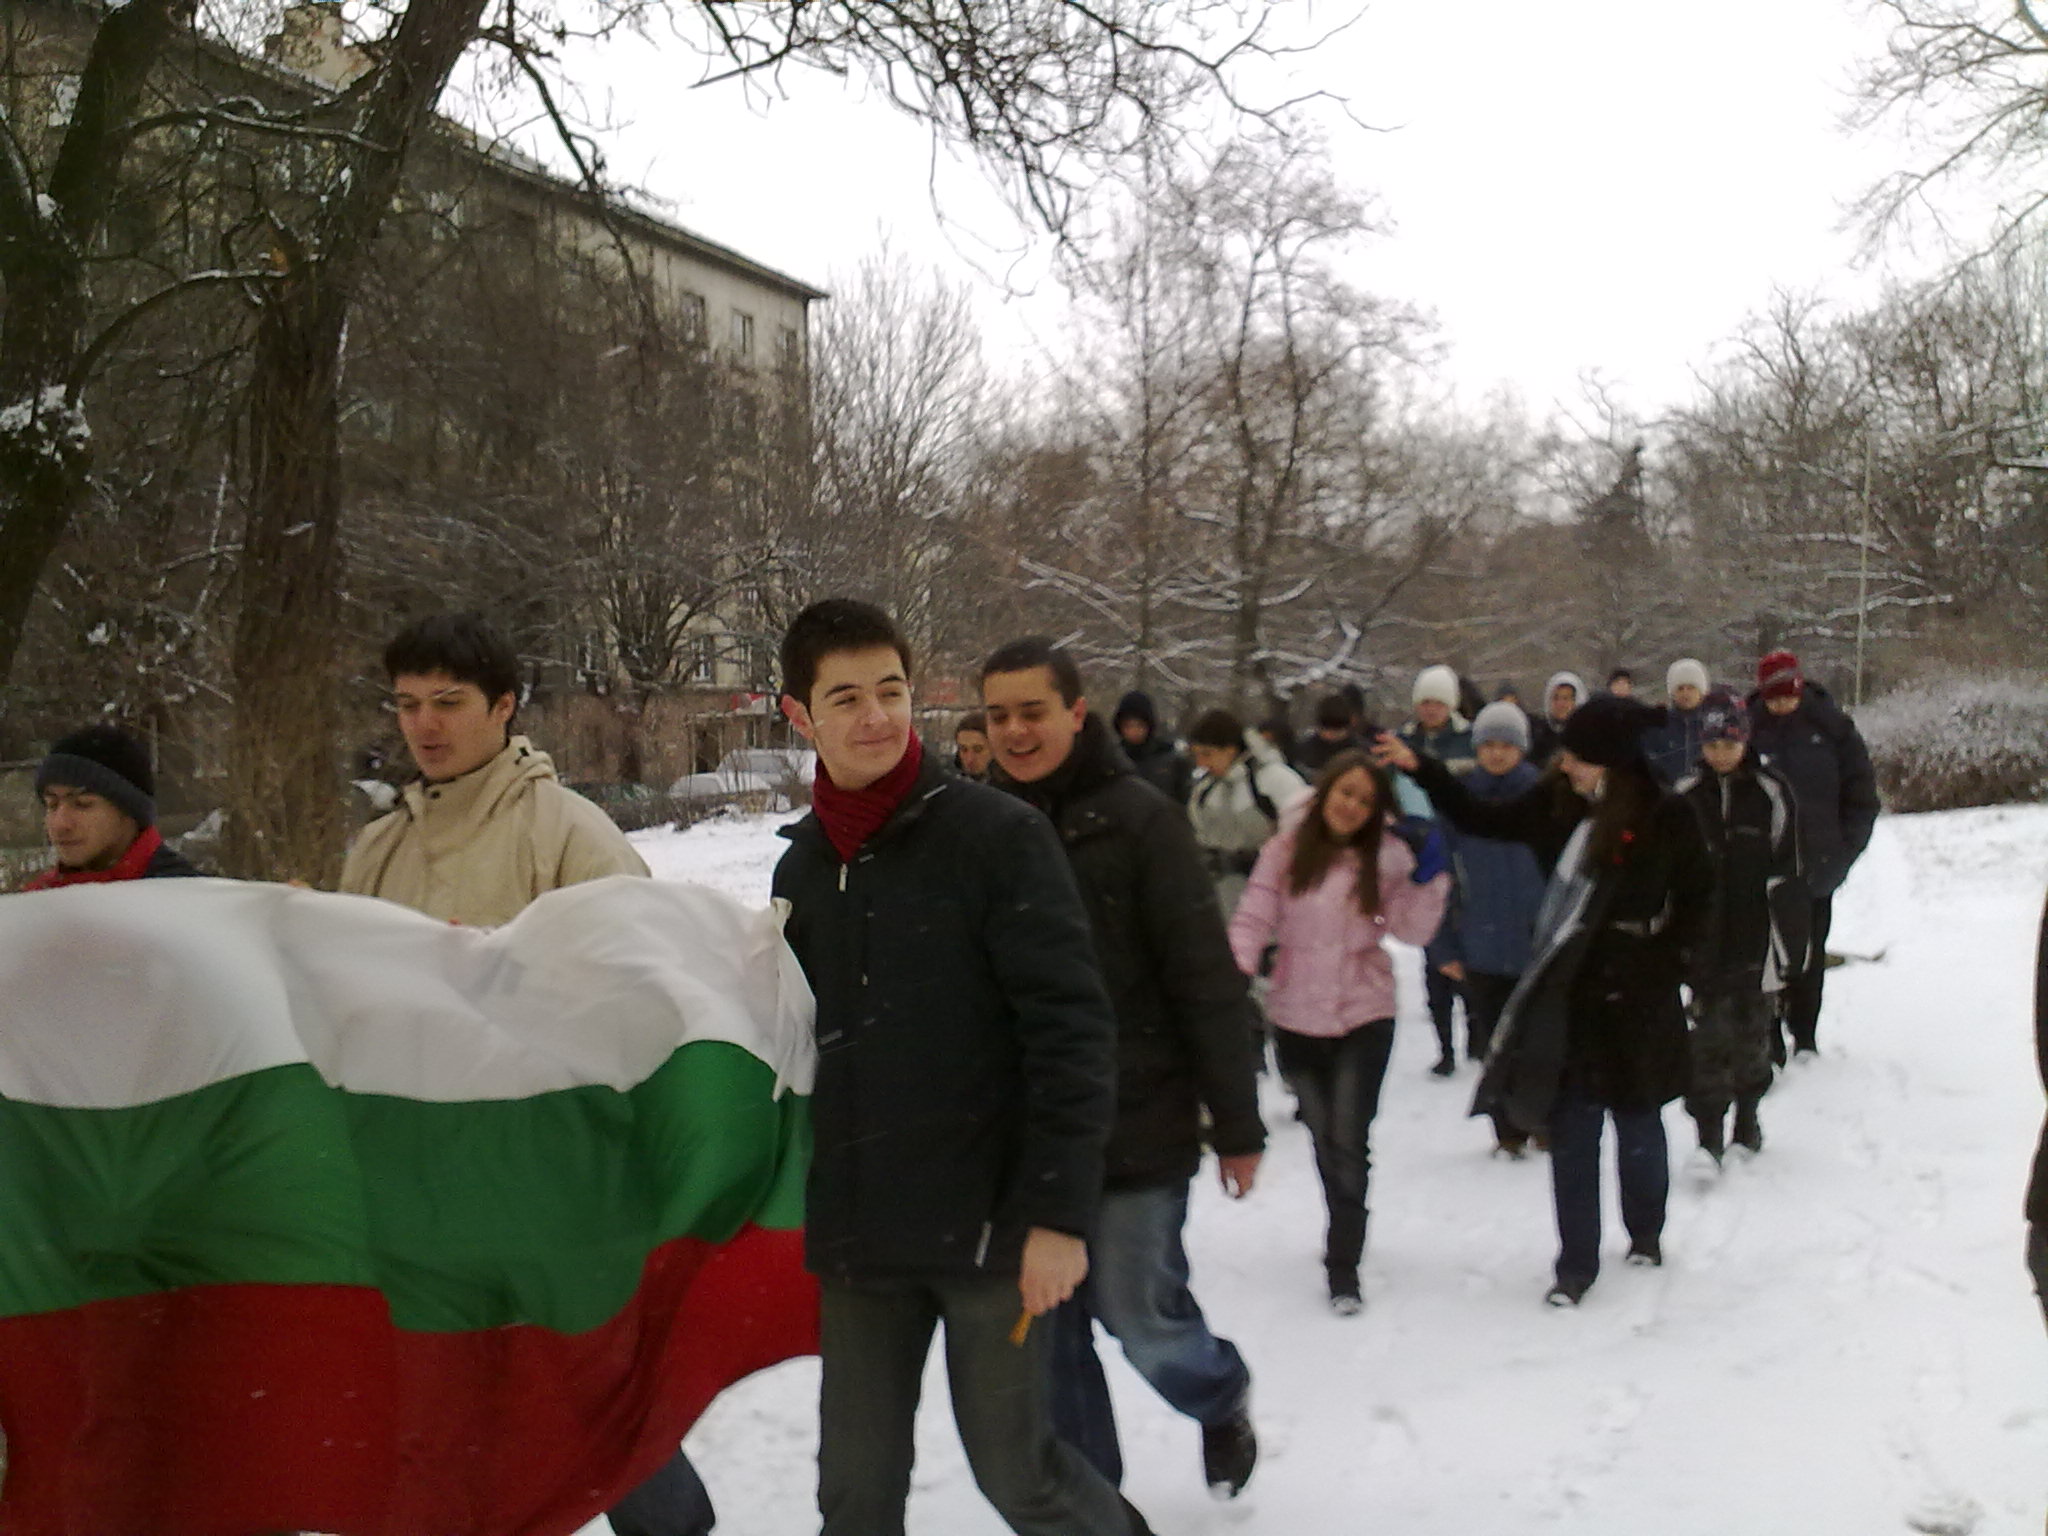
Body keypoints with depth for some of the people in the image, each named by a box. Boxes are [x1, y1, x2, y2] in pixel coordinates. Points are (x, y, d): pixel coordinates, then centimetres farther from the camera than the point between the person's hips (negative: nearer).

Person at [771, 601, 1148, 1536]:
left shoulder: (997, 835, -10)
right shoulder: (803, 865, 8)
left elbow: (1070, 1032, -13)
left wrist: (1058, 1213, -17)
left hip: (988, 1227, -5)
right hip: (857, 1239, 5)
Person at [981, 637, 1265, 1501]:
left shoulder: (1138, 818, -8)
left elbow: (1208, 982, -8)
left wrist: (1237, 1123, -9)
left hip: (1136, 1128, -4)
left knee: (1141, 1314, 1)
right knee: (1046, 1329, 8)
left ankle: (1224, 1401, 33)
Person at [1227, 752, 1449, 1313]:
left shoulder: (1387, 855, -4)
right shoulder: (1286, 850, -3)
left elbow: (1411, 929, -5)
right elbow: (1254, 919, -6)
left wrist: (1428, 878, -20)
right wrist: (1234, 973, -22)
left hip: (1364, 1017, -2)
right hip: (1296, 1019, 2)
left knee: (1348, 1140, -8)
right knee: (1324, 1137, 16)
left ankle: (1343, 1267, -1)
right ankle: (1346, 1234, 38)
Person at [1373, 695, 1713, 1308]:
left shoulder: (1666, 817, -12)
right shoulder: (1557, 802, -2)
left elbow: (1696, 901, -1)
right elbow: (1483, 821, 9)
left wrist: (1663, 960, -9)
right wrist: (1421, 769, 3)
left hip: (1636, 999, -3)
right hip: (1570, 989, 3)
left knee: (1637, 1122, 15)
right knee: (1571, 1132, 3)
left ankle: (1646, 1234, 39)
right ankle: (1576, 1264, 12)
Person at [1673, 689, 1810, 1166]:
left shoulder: (1771, 793, -1)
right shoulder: (1685, 796, 2)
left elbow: (1785, 872, 0)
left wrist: (1786, 940, -3)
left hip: (1753, 934, 0)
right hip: (1704, 935, 0)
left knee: (1752, 1028, 11)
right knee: (1709, 1032, -7)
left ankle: (1747, 1115, 29)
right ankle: (1708, 1135, -6)